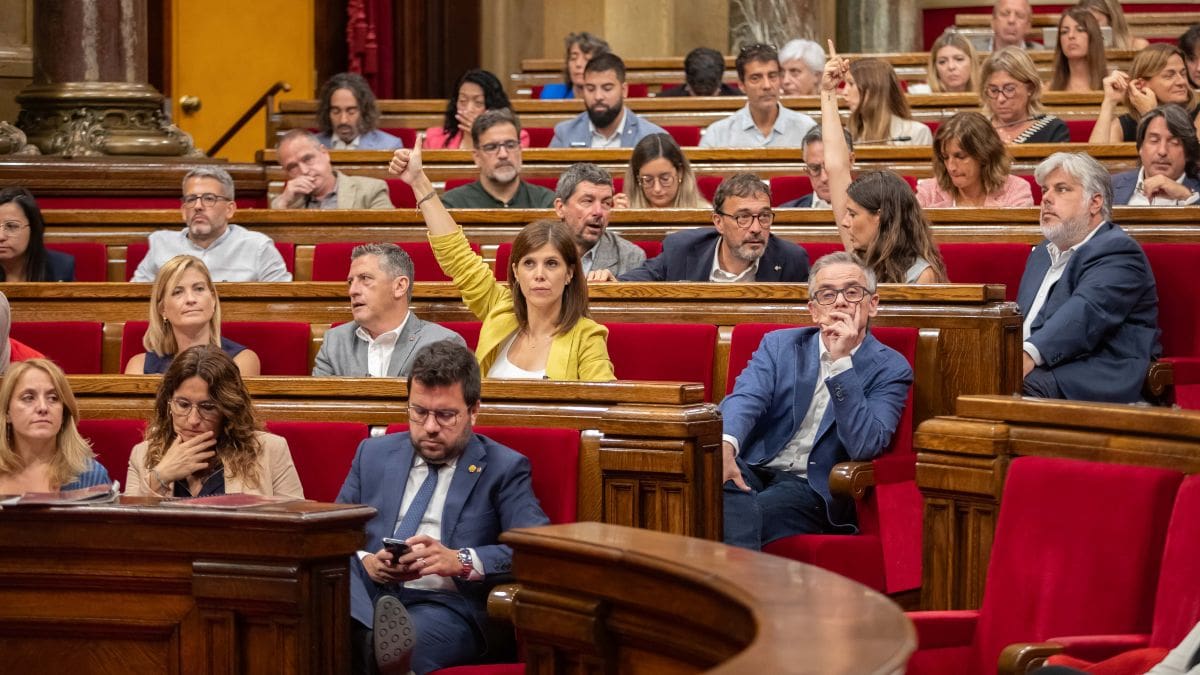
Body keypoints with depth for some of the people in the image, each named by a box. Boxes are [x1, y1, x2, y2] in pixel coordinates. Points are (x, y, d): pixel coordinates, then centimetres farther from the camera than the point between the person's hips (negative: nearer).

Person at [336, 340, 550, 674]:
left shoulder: (504, 468, 11)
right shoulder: (373, 454, 23)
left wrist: (461, 561, -20)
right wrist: (365, 562, -7)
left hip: (447, 607, -2)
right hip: (366, 600, 2)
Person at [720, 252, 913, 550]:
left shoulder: (891, 369, 4)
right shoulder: (779, 345, 14)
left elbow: (865, 446, -11)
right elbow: (745, 399, -5)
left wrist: (841, 361, -15)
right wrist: (725, 445, -29)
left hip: (813, 487, -2)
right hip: (752, 470, 2)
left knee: (746, 514, -35)